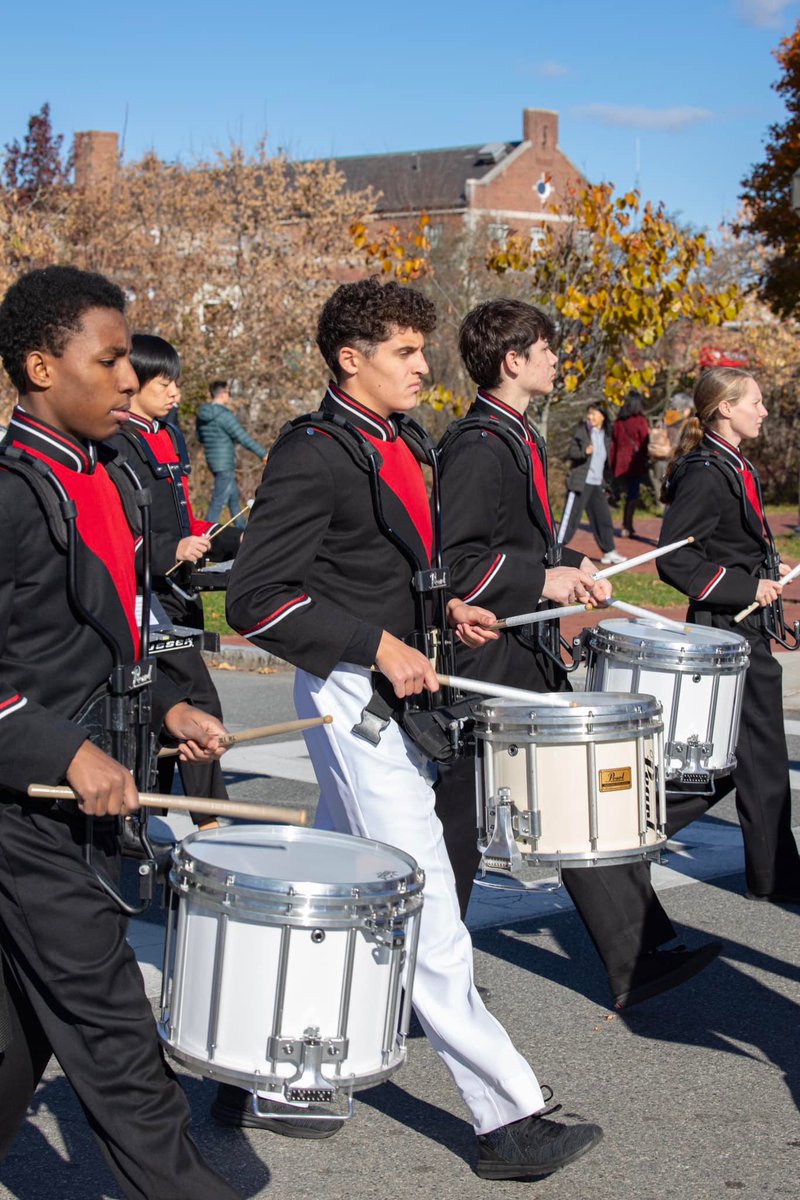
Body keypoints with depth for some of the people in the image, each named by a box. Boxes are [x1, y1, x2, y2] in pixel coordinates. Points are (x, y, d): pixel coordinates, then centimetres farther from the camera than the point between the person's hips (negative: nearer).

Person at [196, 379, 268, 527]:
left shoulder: (202, 415, 7)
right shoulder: (224, 415, -18)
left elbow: (201, 438, 19)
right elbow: (243, 438, -18)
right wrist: (263, 454, -11)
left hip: (213, 463, 9)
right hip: (225, 465, -9)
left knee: (234, 497, 21)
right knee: (218, 502, -6)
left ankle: (242, 528, 32)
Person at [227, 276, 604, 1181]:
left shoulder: (396, 444, 12)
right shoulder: (315, 456, -17)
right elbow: (255, 598, -21)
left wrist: (444, 609, 9)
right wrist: (380, 648, -23)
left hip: (395, 693, 10)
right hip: (351, 698, -10)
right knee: (425, 902, -9)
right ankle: (507, 1120, -5)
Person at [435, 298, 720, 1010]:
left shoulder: (516, 437, 13)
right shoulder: (479, 446, -18)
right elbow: (454, 563, -24)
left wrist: (572, 565, 9)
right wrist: (543, 580, -24)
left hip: (530, 657, 10)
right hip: (489, 663, -10)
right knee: (462, 818, 1)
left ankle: (636, 962, 19)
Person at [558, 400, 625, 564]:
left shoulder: (606, 436, 13)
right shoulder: (582, 431, -3)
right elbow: (571, 454, -8)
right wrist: (585, 452, -26)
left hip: (597, 484, 6)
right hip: (580, 482, -6)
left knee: (603, 518, 9)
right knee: (571, 517, -7)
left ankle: (609, 552, 19)